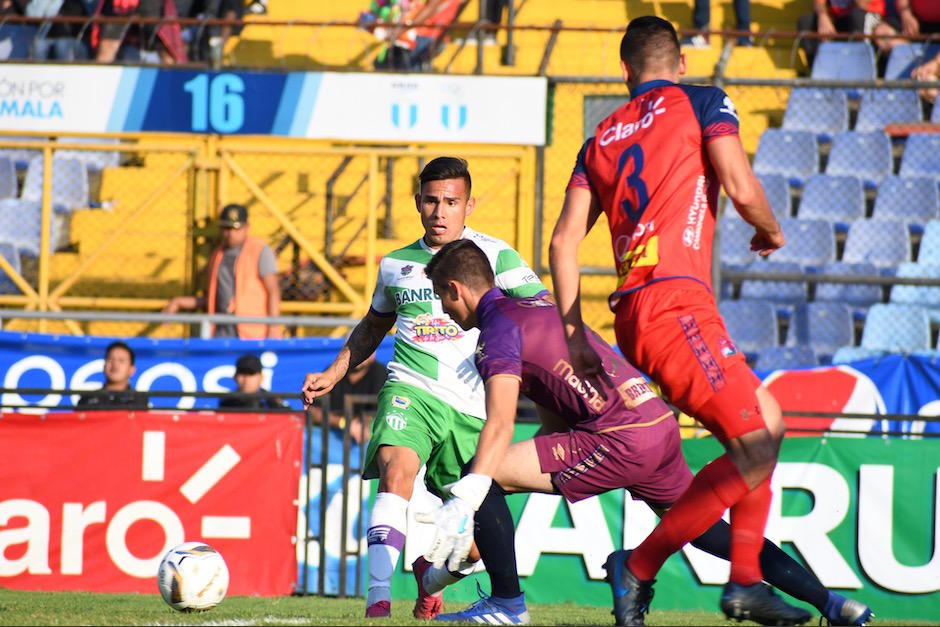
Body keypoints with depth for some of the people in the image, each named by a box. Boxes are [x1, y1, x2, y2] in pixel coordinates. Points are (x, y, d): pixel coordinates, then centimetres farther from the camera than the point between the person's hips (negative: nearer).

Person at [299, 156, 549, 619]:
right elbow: (373, 327, 33)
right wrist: (332, 375, 23)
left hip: (473, 406, -1)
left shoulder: (494, 256, 4)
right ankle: (378, 596, -38)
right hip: (410, 389, 1)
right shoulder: (396, 266, 15)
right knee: (397, 470, -30)